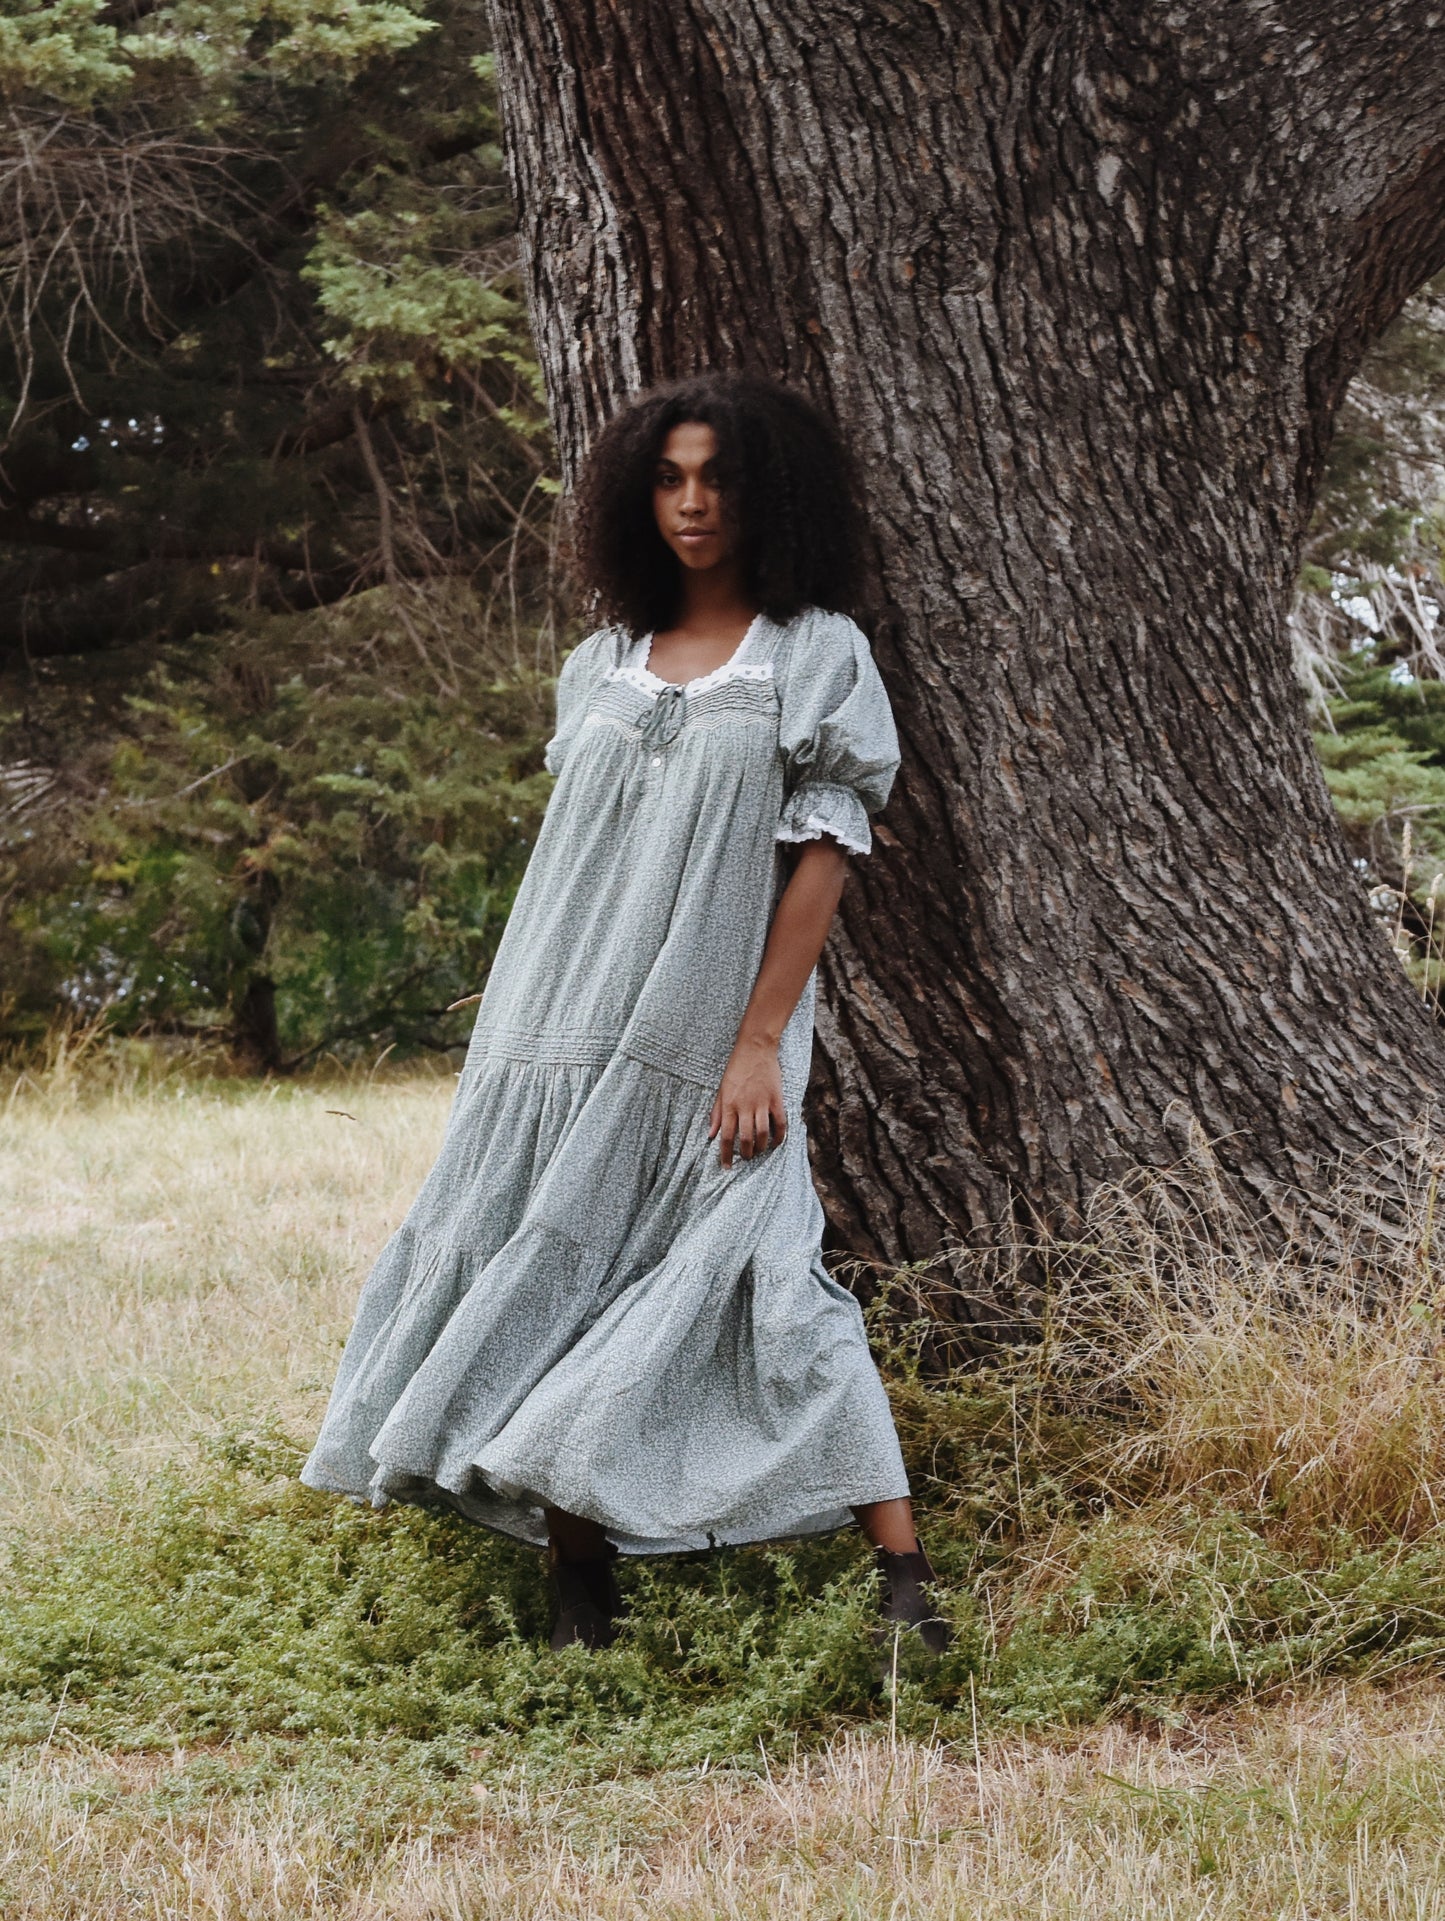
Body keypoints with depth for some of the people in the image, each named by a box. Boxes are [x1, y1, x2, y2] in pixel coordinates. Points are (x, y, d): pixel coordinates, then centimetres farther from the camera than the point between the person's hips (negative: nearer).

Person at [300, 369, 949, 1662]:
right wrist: (521, 1035, 11)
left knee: (768, 1283, -13)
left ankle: (905, 1579, -12)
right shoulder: (601, 664, 13)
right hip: (563, 1034, 5)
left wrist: (759, 1044, -12)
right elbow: (570, 857, 16)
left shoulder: (816, 654, 0)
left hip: (707, 1050, -5)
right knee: (554, 1282, 2)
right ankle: (578, 1593, 10)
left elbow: (825, 854, -5)